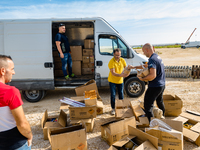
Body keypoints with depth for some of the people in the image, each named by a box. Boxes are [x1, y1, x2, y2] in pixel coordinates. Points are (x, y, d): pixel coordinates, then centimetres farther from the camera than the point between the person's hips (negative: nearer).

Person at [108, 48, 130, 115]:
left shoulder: (122, 60, -3)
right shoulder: (111, 62, -20)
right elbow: (113, 73, -26)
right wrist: (120, 75, -41)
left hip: (120, 81, 4)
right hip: (112, 81, -4)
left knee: (121, 94, 13)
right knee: (113, 95, 1)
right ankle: (113, 109, 17)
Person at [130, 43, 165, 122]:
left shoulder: (152, 59, -21)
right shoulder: (158, 57, 11)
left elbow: (153, 75, -32)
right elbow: (146, 66, 23)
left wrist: (143, 79, -19)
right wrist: (135, 67, 23)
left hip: (155, 86, -10)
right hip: (162, 85, 10)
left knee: (148, 106, -5)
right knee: (160, 102, 29)